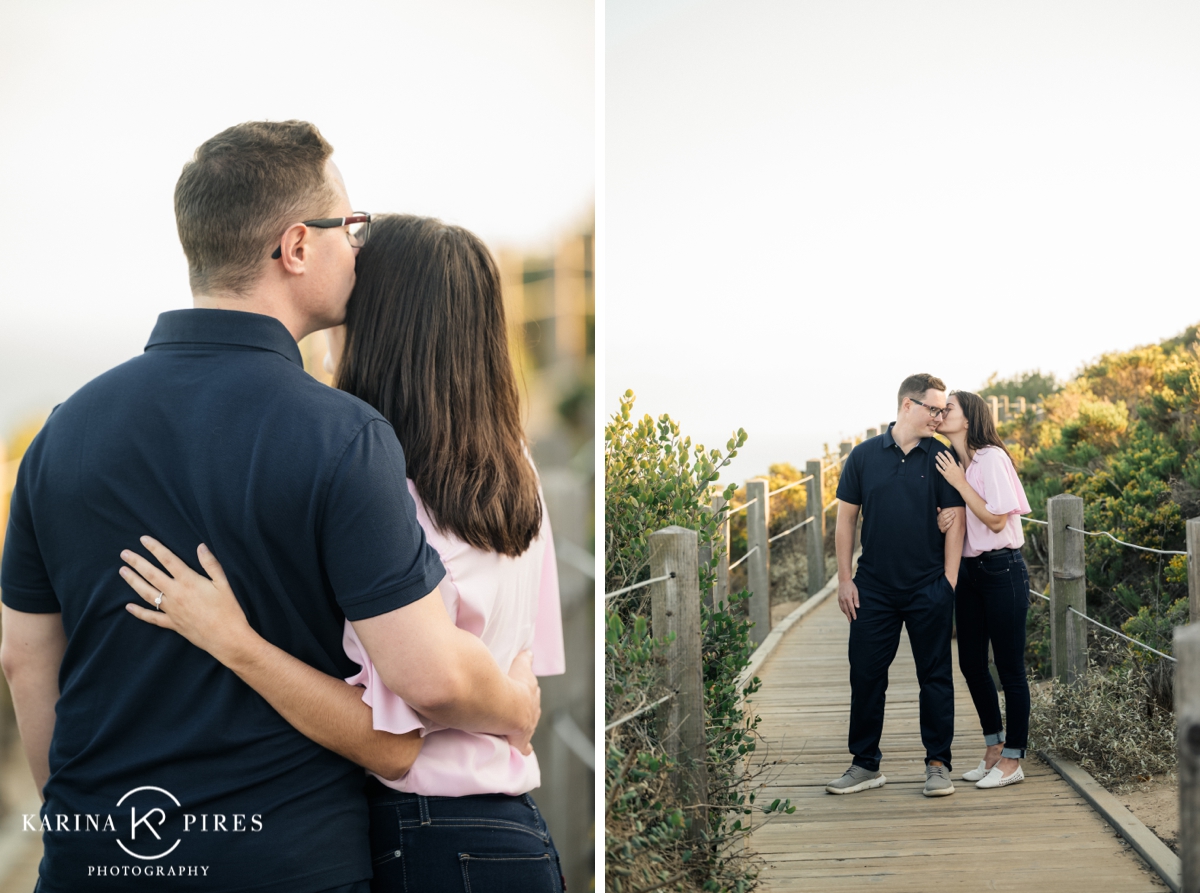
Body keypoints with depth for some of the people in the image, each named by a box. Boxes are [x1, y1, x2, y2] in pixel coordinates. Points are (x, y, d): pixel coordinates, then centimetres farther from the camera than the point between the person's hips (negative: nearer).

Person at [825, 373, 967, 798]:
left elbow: (954, 521, 0)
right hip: (874, 588, 1)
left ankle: (938, 764, 14)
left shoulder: (941, 459, 2)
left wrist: (948, 583, -6)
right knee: (866, 674, 4)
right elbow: (846, 519, 6)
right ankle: (865, 765, 16)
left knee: (935, 676, 4)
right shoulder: (864, 455, 3)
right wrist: (844, 578, 1)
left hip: (928, 588, -1)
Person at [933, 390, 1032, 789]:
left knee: (1009, 667, 0)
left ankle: (1012, 759, 8)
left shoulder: (992, 458, -13)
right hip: (968, 571, 8)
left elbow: (997, 520, -17)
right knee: (971, 663, 12)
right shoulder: (949, 462, 9)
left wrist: (959, 483, -16)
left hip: (1002, 570, -8)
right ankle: (994, 747, 27)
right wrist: (944, 515, -6)